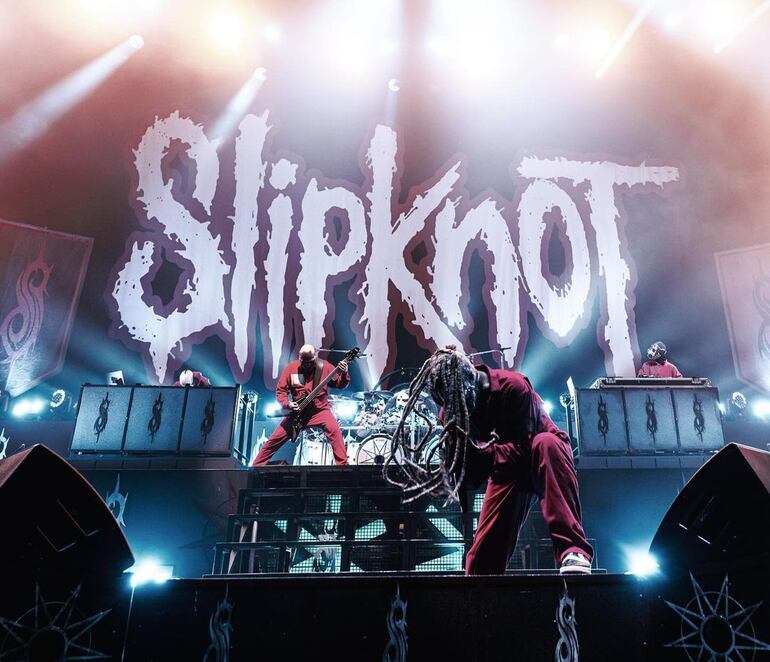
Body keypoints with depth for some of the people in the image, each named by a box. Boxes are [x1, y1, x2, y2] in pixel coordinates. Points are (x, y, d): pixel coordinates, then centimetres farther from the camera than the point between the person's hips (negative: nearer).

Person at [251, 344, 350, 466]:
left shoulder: (324, 366, -8)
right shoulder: (291, 368, -5)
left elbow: (340, 384, -7)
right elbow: (280, 390, 0)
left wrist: (344, 374, -28)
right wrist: (287, 404, -17)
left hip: (320, 410, -2)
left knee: (334, 430, -29)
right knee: (276, 437, 3)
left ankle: (342, 464, -21)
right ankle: (257, 465, 20)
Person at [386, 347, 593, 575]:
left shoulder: (512, 385, -28)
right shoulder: (453, 408, -12)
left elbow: (522, 448, -32)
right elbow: (458, 461, -12)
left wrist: (478, 452, -46)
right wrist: (436, 478, -32)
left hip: (543, 454, -4)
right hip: (505, 468, 5)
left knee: (546, 443, -40)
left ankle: (573, 552, -46)